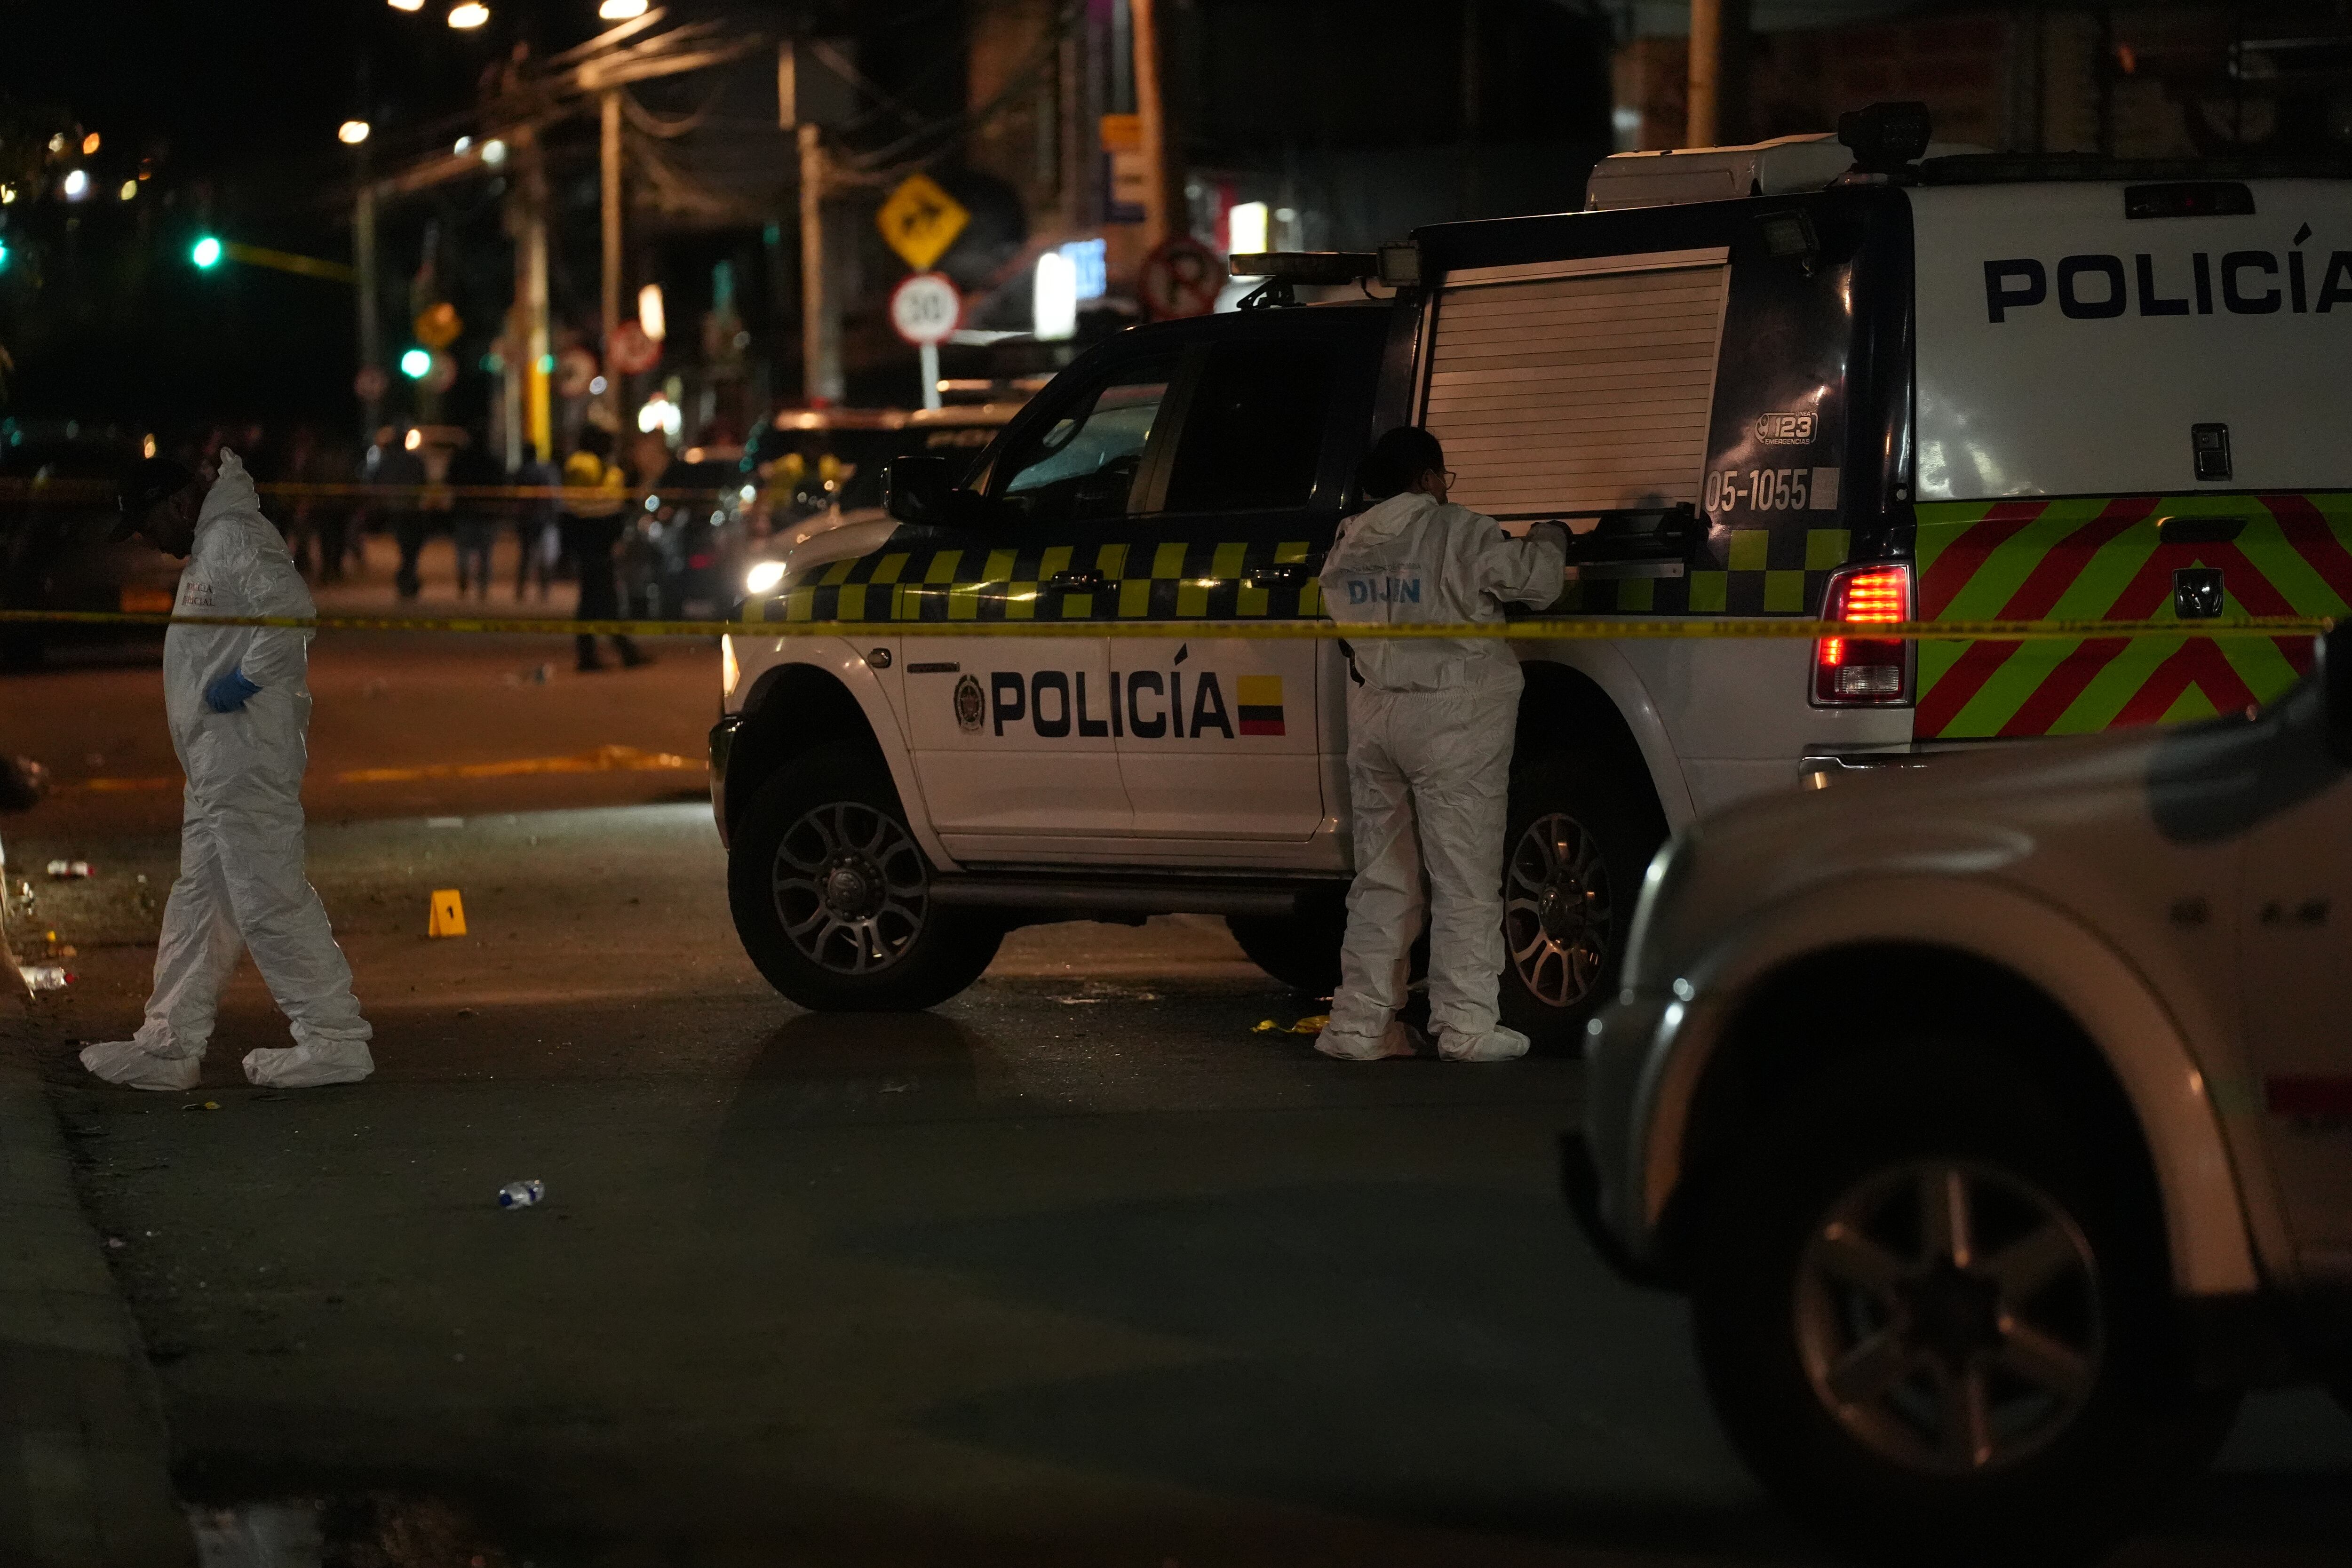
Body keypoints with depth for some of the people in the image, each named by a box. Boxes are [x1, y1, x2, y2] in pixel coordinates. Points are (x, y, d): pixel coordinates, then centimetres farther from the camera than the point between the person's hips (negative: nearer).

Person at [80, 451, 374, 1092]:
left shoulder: (235, 538, -14)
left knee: (270, 897, -9)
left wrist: (245, 682, -22)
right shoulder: (208, 547, 20)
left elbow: (291, 610, -28)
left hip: (247, 754, -11)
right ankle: (171, 1045, 16)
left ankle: (336, 1039, -4)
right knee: (199, 901, 12)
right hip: (216, 761, 11)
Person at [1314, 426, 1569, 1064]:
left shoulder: (1347, 547, 9)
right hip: (1452, 721, -6)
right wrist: (1549, 539, 13)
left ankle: (1360, 1023, 12)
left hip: (1372, 717, 6)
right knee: (1464, 879, 0)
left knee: (1381, 879, 13)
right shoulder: (1460, 534, -11)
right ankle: (1465, 1024, -1)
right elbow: (1535, 579, -8)